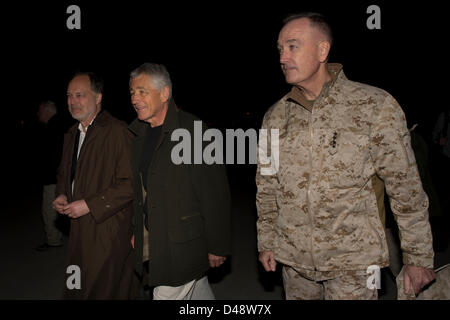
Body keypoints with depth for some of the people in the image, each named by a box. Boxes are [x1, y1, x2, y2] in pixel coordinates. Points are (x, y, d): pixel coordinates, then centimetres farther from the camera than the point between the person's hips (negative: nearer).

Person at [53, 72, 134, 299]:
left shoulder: (118, 132, -15)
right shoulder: (72, 134, 14)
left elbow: (130, 184, -19)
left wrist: (89, 205, -19)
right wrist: (62, 196, 6)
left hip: (108, 231, -8)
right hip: (80, 229, 8)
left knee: (104, 291, 2)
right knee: (75, 291, 15)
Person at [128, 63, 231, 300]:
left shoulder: (193, 131, -17)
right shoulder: (140, 135, 8)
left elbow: (215, 193, -17)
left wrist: (217, 246, -16)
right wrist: (136, 232, 14)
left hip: (183, 244, -7)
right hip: (153, 237, 7)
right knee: (199, 291, 21)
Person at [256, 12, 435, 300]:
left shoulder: (375, 106, -8)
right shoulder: (275, 116, 3)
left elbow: (406, 188, -5)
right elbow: (266, 187, 12)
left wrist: (419, 257, -2)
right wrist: (266, 241, 13)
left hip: (353, 259, -3)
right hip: (294, 258, 4)